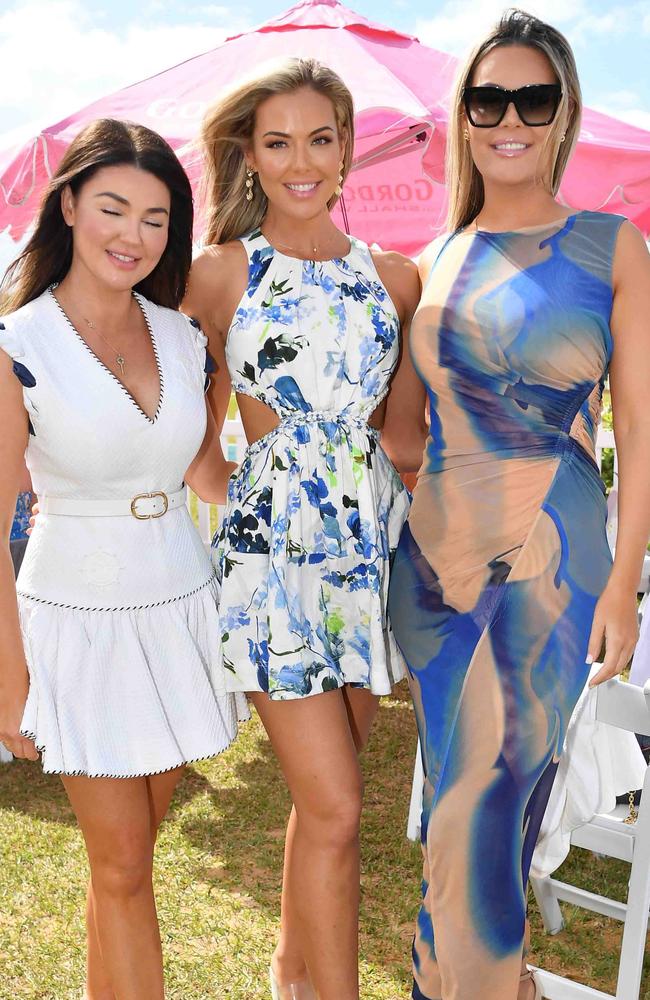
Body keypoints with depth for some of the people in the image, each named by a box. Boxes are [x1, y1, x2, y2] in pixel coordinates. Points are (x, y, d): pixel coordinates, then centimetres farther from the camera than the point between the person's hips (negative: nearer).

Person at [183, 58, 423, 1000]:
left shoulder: (394, 276, 8)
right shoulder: (219, 274, 0)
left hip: (372, 535, 4)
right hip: (273, 543, -3)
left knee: (325, 792, 14)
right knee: (335, 807, -5)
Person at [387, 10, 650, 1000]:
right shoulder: (433, 264, 9)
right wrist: (387, 544, 10)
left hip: (553, 555, -2)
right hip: (435, 548, 3)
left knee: (509, 782, 4)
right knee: (470, 787, 10)